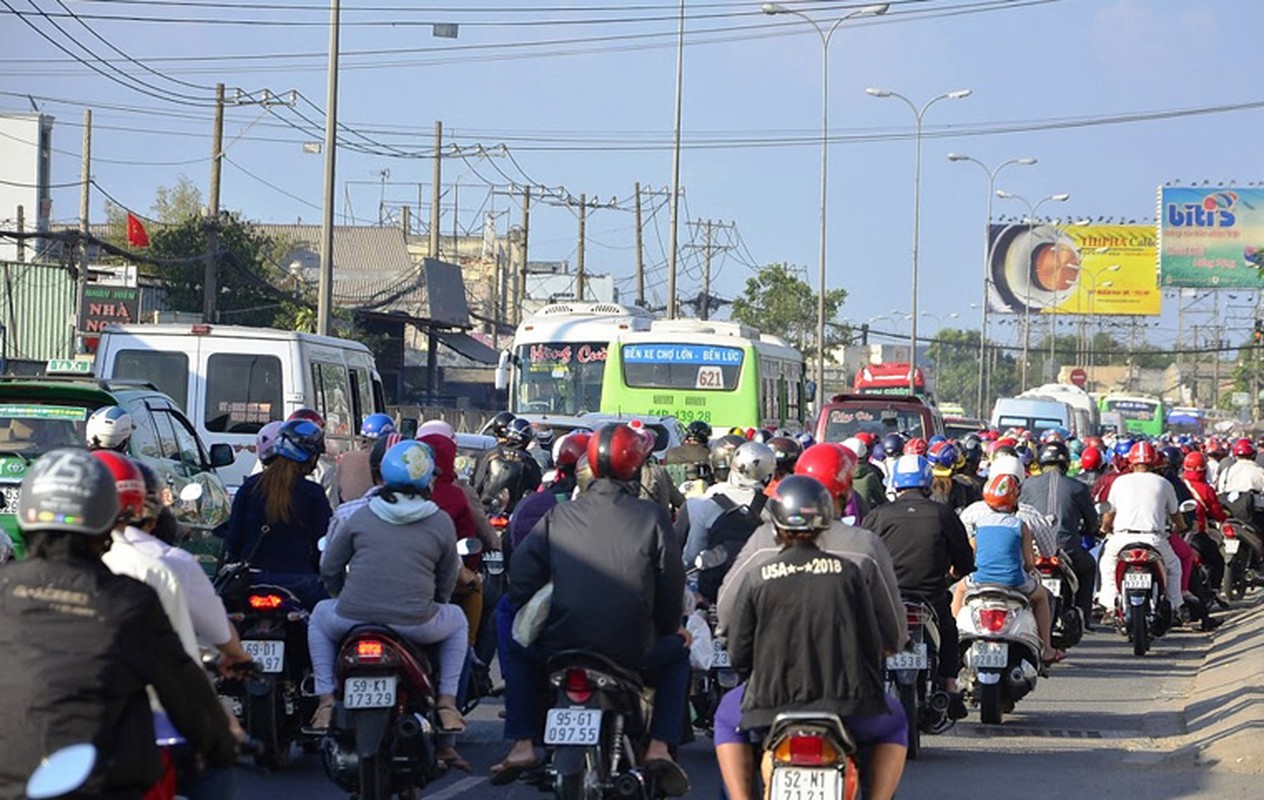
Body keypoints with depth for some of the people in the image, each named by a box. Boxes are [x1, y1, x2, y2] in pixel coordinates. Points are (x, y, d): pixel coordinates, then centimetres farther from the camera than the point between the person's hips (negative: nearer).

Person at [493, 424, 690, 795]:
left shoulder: (558, 516, 3)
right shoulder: (652, 518, -2)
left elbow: (521, 576, 3)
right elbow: (672, 587, 2)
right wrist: (669, 629, 21)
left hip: (561, 646, 1)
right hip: (634, 650, -1)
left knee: (517, 652, 31)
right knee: (676, 654, 30)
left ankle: (522, 747, 17)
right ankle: (660, 747, 12)